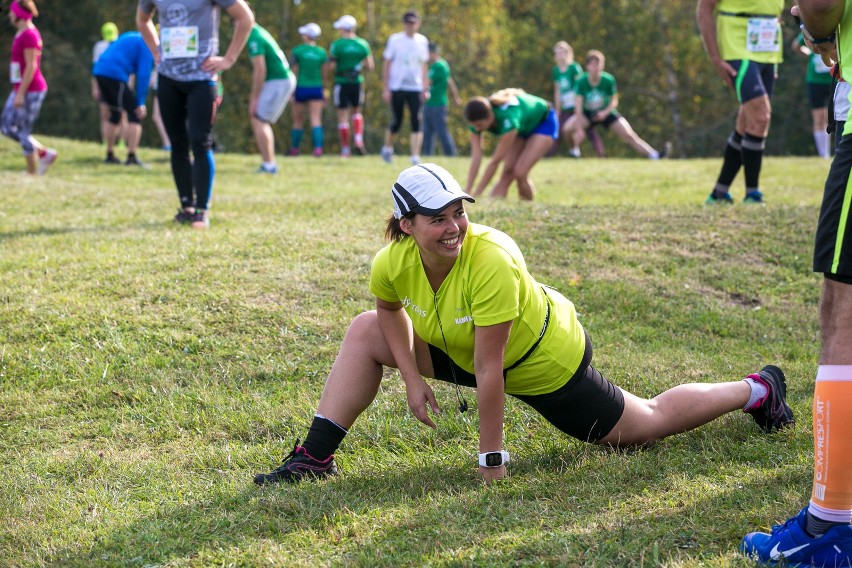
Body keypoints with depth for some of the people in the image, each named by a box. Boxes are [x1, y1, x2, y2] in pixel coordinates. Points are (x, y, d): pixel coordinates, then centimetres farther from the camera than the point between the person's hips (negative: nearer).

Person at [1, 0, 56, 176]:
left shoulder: (29, 35, -17)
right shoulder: (22, 33, 14)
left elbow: (31, 66, -21)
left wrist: (20, 94, -22)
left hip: (31, 91, -10)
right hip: (21, 90, 10)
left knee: (23, 132, -5)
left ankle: (32, 174, 4)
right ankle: (45, 154, 13)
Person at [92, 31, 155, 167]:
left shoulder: (130, 36, 26)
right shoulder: (147, 45, 0)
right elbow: (143, 74, -7)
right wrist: (141, 102, -7)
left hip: (99, 71, 8)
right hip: (115, 75, -8)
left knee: (115, 114, 21)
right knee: (135, 114, -3)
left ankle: (110, 155, 25)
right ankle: (131, 157, -11)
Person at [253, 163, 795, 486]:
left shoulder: (491, 261, -40)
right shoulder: (394, 262, -23)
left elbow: (489, 372, -36)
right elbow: (389, 308, 4)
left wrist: (492, 462, -31)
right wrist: (413, 379, -7)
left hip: (547, 362, -6)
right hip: (460, 350, 6)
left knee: (647, 424, 10)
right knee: (365, 333, -4)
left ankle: (757, 389, 34)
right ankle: (316, 456, 1)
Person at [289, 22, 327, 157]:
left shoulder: (297, 50, -5)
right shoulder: (322, 52, 2)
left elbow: (294, 72, -4)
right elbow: (324, 75, 6)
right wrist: (324, 92, 17)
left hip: (301, 88, -1)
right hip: (316, 89, 1)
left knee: (298, 121, 12)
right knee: (316, 120, -4)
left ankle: (294, 149, 19)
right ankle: (318, 147, -21)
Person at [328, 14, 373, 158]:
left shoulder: (336, 45, -8)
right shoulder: (363, 44, 2)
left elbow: (332, 67, -10)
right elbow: (370, 66, 3)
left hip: (342, 83, -3)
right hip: (357, 82, 3)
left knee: (343, 116, 3)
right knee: (356, 112, 20)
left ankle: (345, 148, 4)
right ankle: (358, 140, 0)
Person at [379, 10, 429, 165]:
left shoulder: (422, 41, 6)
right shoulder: (395, 40, -3)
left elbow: (424, 66, 14)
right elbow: (387, 65, -1)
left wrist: (425, 88, 7)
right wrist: (386, 88, -5)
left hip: (415, 88, 2)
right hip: (397, 88, -2)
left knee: (416, 123, -9)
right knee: (396, 122, 3)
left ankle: (415, 157, -9)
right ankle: (387, 148, 29)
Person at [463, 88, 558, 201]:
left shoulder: (507, 118, -44)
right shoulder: (478, 120, -25)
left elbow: (495, 161, -40)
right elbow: (476, 157, -29)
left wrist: (476, 194, -38)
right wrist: (468, 190, -37)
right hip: (523, 128, 6)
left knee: (520, 172, -20)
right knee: (507, 173, -10)